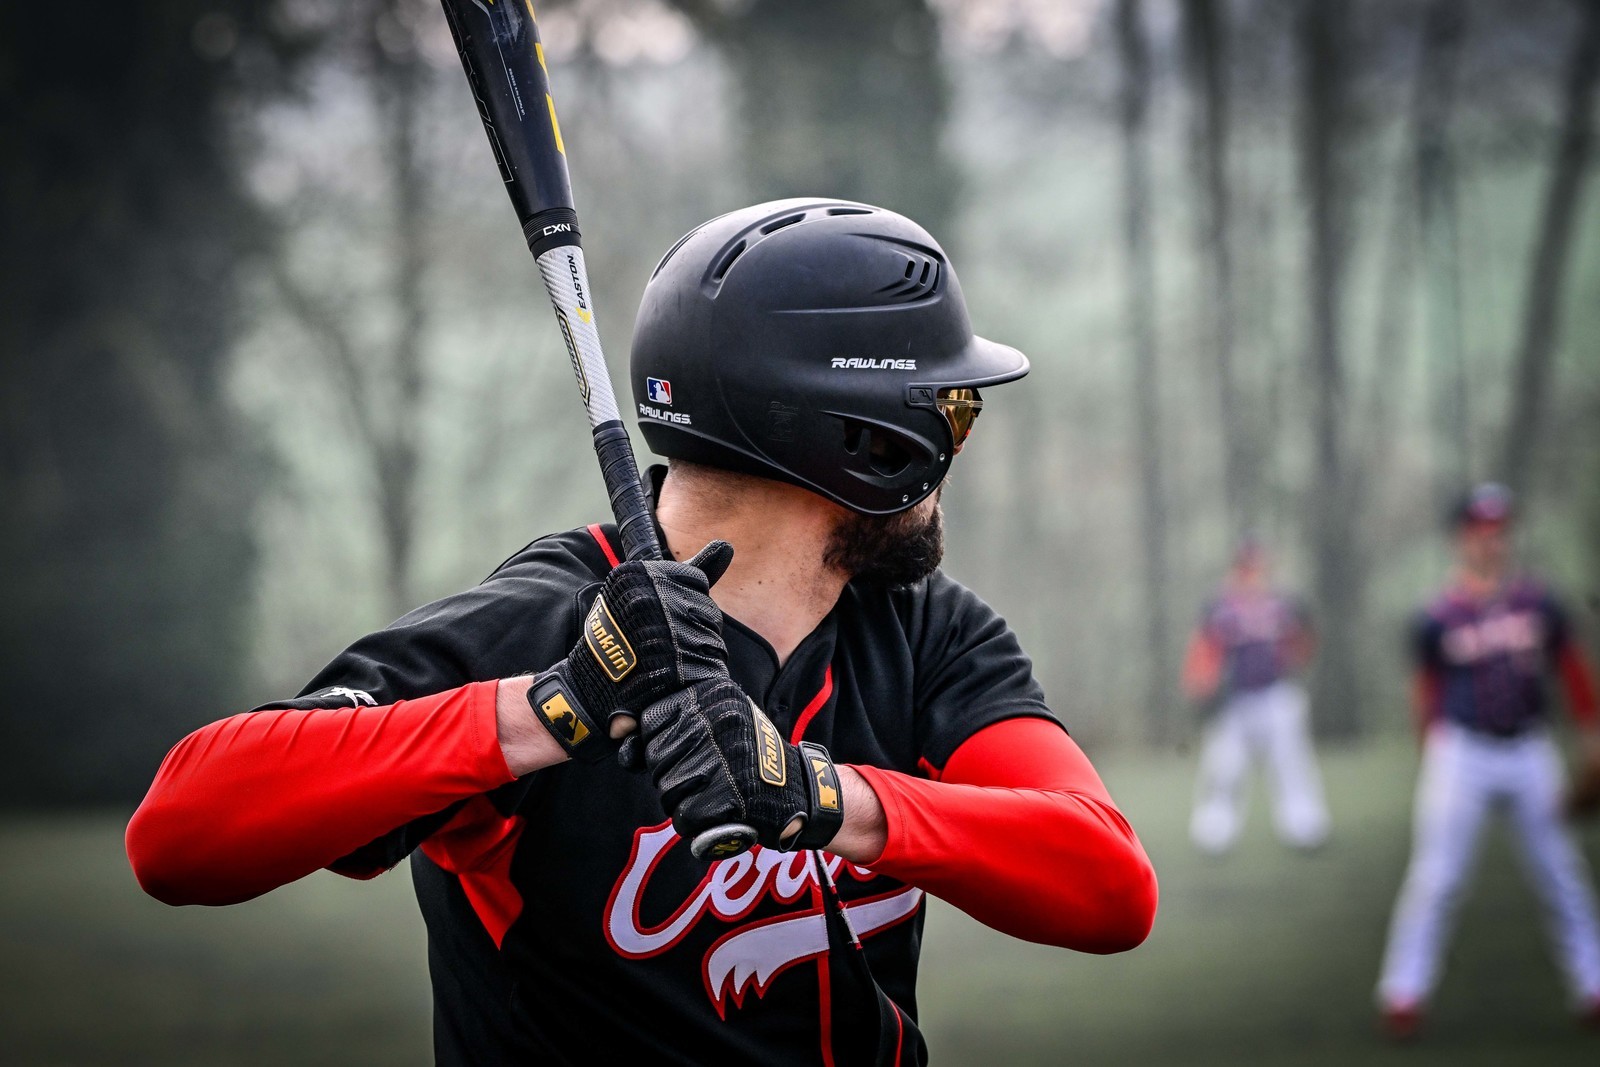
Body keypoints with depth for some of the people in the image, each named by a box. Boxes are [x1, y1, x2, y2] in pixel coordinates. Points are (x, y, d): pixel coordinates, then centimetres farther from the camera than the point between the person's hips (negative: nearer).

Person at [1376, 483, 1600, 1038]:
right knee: (1436, 876, -6)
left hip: (1529, 752, 3)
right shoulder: (1438, 617, -2)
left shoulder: (1537, 602, 4)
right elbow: (1428, 688, 8)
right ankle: (1403, 991, -1)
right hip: (1463, 754, -3)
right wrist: (1434, 750, 4)